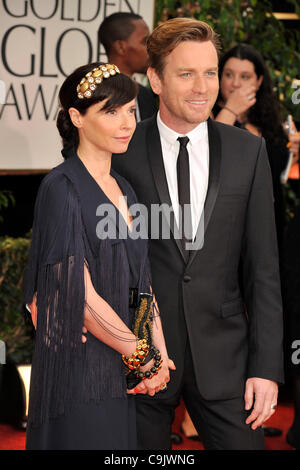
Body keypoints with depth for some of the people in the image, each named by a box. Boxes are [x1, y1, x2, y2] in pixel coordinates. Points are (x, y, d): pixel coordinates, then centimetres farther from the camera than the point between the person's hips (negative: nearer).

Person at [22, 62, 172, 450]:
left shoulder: (123, 190, 13)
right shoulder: (60, 188, -12)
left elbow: (141, 283, 11)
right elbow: (79, 294, -17)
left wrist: (160, 354, -3)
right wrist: (141, 354, -9)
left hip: (122, 374, 8)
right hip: (78, 374, -7)